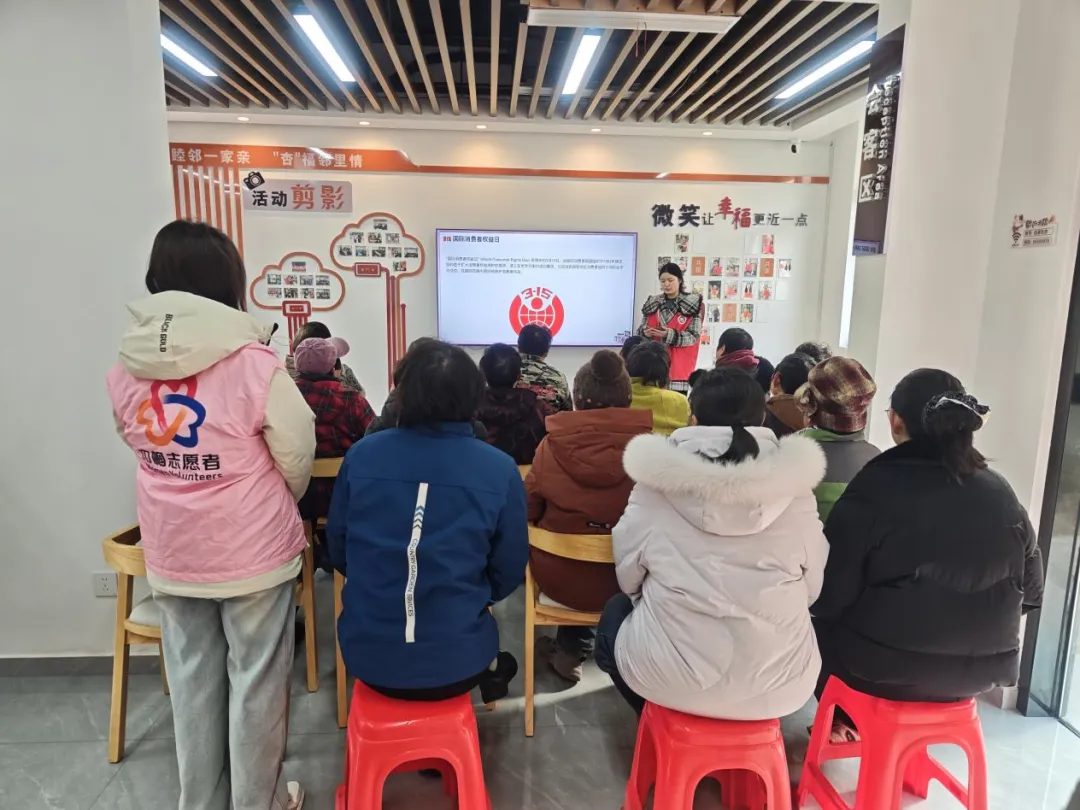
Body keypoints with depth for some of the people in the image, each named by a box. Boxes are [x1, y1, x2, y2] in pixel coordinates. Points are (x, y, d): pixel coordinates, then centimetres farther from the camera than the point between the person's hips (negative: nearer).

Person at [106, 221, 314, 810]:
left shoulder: (125, 371, -5)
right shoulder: (254, 364, -20)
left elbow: (140, 445, 7)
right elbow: (298, 457, -11)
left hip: (170, 554, 5)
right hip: (252, 552, -4)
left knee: (191, 681, 20)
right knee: (256, 681, 13)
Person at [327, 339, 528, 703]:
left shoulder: (361, 454, -9)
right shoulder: (500, 470, -13)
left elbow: (338, 550, 4)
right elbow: (508, 574, -3)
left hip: (366, 658, 1)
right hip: (455, 663, -1)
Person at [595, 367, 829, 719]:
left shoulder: (655, 487, -10)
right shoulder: (793, 490, -7)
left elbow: (629, 579, 1)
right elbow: (812, 588, 4)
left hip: (671, 676, -1)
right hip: (779, 683, 2)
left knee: (615, 611, 28)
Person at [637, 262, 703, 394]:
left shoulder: (693, 304, -1)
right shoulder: (652, 303, 12)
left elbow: (694, 336, -6)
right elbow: (640, 330, 13)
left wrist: (670, 335, -21)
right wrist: (645, 333, -11)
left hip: (678, 367, -3)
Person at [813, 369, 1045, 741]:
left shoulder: (875, 488, -19)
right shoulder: (1001, 493, -3)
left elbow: (827, 598, -17)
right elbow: (1031, 592, 8)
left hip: (885, 669, -5)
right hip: (985, 670, 6)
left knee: (816, 620, 21)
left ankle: (846, 719, 32)